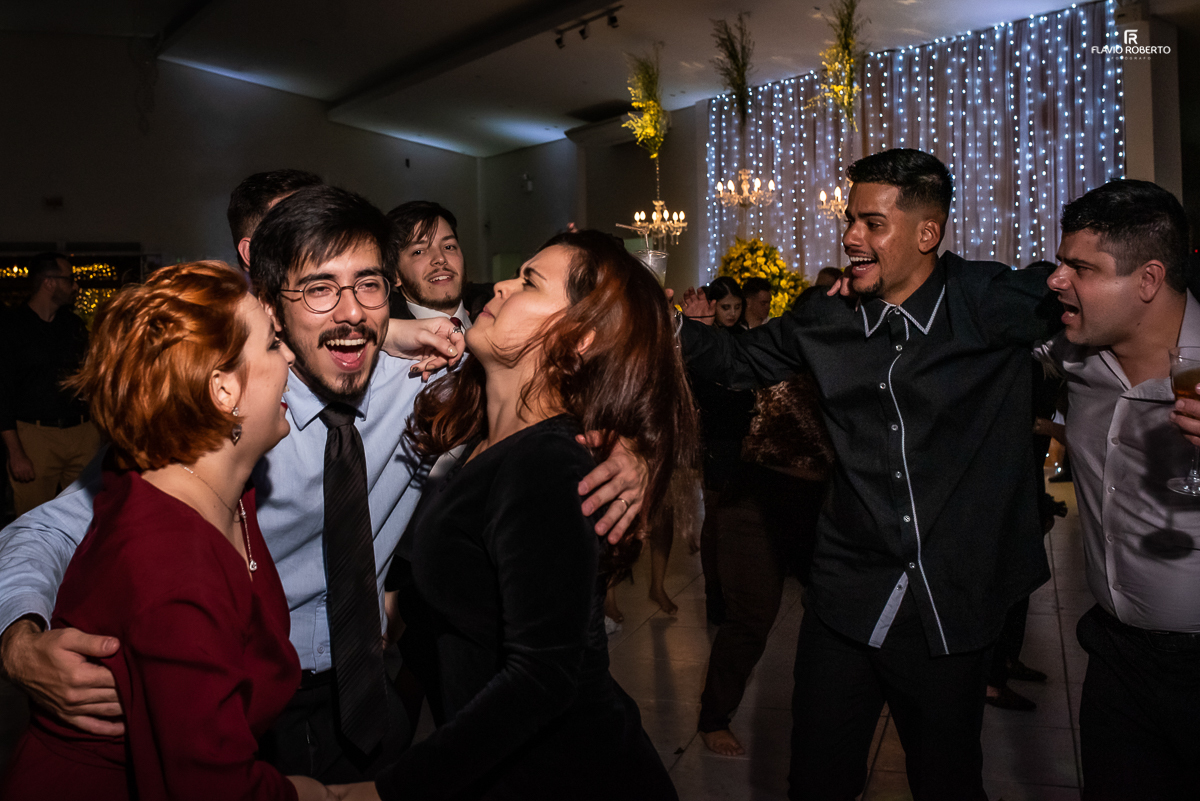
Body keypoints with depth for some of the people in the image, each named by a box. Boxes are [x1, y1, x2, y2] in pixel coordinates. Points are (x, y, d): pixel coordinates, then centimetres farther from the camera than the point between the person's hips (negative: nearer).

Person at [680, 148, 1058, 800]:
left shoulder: (993, 305, -7)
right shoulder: (825, 319, 1)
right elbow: (738, 360, 13)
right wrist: (677, 326, -2)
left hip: (953, 606, -1)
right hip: (847, 598, 2)